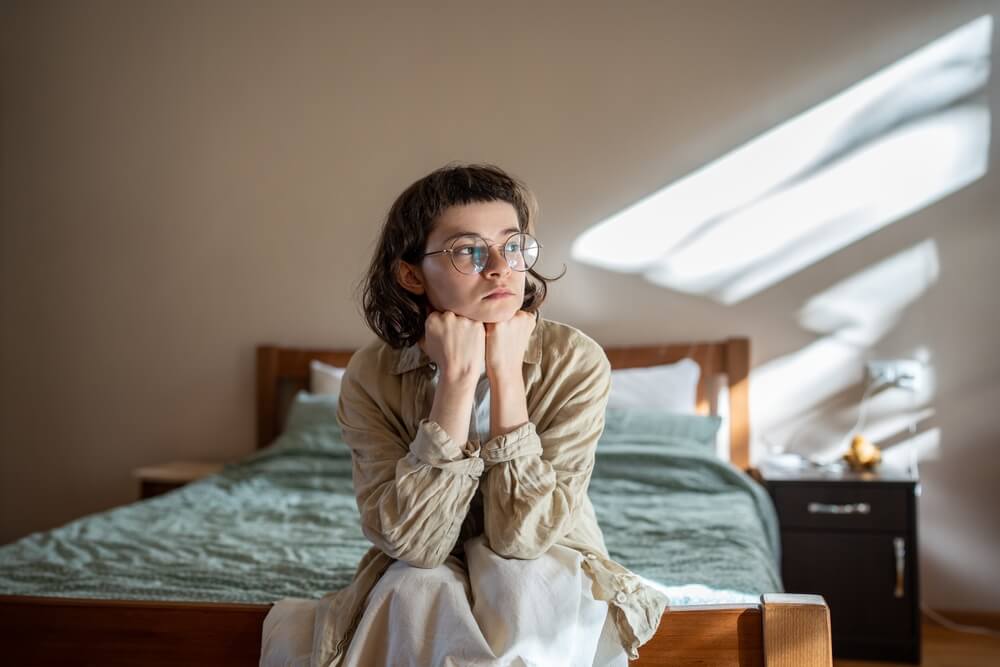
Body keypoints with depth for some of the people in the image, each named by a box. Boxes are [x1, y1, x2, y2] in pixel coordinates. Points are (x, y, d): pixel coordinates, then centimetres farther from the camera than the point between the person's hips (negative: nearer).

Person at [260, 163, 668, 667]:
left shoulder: (575, 361, -19)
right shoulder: (371, 376, -15)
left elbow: (523, 535, -25)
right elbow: (416, 541, -26)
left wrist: (506, 373, -29)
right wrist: (457, 377, -30)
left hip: (546, 581, 0)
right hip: (422, 586, 1)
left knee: (522, 581, -33)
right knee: (418, 586, -32)